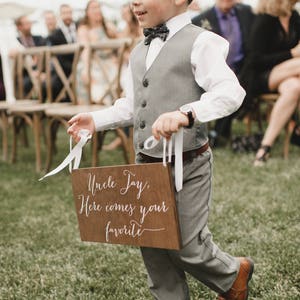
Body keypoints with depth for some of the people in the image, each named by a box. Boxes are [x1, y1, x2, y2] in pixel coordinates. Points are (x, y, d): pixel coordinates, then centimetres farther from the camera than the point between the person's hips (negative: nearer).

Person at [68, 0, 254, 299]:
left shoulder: (200, 42, -11)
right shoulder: (139, 52, 13)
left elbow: (231, 91, -24)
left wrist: (186, 113, -39)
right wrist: (95, 120, 7)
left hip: (187, 167, -7)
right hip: (145, 165, 7)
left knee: (187, 246, 2)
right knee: (151, 244, 11)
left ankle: (234, 274, 33)